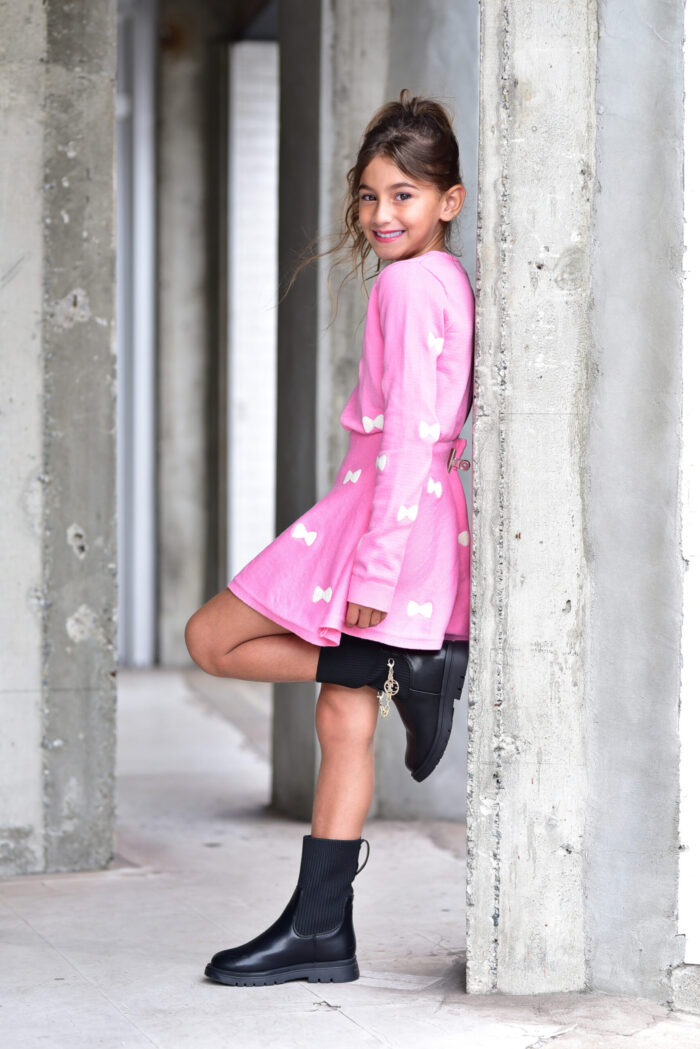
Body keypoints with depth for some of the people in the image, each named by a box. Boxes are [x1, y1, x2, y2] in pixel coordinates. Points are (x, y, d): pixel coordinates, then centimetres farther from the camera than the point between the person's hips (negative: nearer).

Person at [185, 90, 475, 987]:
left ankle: (404, 672, -5)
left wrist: (373, 573, -21)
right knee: (343, 726, 8)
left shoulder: (408, 284, -13)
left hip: (385, 513, -10)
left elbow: (409, 441, -19)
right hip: (423, 516, 10)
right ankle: (319, 932, 10)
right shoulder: (449, 281, 17)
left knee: (212, 639, -2)